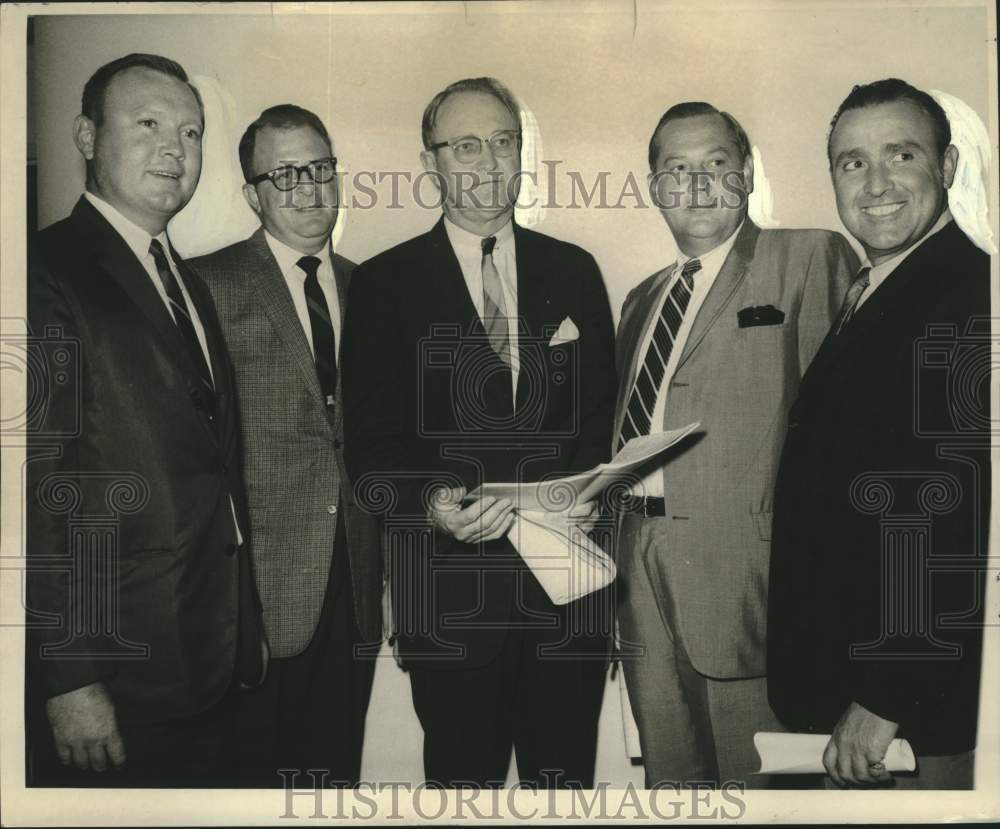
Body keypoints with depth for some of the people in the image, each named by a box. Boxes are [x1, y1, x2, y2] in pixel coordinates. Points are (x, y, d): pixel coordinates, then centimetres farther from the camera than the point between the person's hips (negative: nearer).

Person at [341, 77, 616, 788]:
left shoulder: (574, 271, 9)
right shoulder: (385, 283, 0)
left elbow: (601, 411, 9)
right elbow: (370, 440, -3)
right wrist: (431, 502, -22)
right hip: (448, 585, -2)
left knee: (567, 774, 14)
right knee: (464, 775, 12)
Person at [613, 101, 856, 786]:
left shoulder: (809, 259, -2)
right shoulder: (643, 298, 19)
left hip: (742, 568, -6)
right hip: (640, 573, 6)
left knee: (757, 779, 6)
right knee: (667, 774, 17)